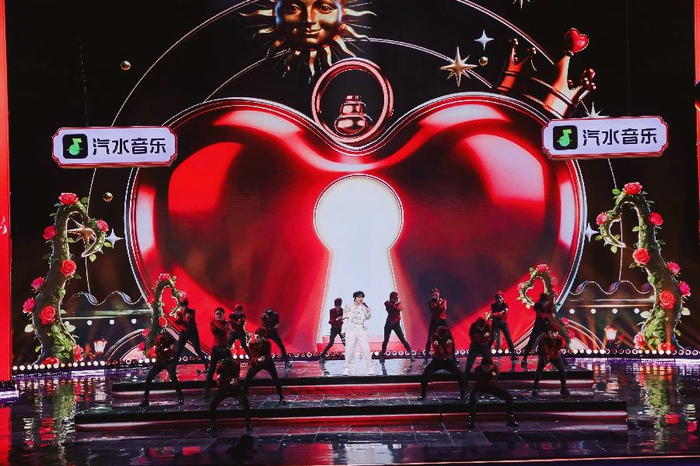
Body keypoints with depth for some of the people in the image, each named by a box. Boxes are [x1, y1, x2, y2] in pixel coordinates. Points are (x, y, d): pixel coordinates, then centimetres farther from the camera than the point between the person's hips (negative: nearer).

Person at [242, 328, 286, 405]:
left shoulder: (267, 343, -13)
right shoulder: (252, 344, -11)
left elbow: (269, 355, -17)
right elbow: (252, 356, -14)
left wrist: (265, 358, -41)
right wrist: (258, 359, -36)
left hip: (267, 362, -1)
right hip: (256, 363, 1)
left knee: (276, 379, -12)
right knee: (247, 379, -8)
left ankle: (281, 398, -4)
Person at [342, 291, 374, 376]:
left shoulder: (364, 307, 9)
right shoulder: (349, 307, 5)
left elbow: (368, 317, 0)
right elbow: (345, 319, 7)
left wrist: (366, 307, -10)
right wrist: (343, 331, 3)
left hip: (362, 331, 1)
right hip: (351, 331, -1)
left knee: (366, 350, -5)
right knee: (349, 350, -3)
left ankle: (370, 368, 2)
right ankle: (347, 369, 7)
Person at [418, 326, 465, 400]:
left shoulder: (450, 338, -10)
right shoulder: (434, 338, -13)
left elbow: (448, 351, -16)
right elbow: (439, 351, -20)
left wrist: (448, 344, -36)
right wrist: (437, 346, -42)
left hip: (448, 361, 1)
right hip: (437, 361, -1)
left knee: (459, 374, -17)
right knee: (425, 375, -17)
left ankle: (462, 394, 2)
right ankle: (423, 394, 0)